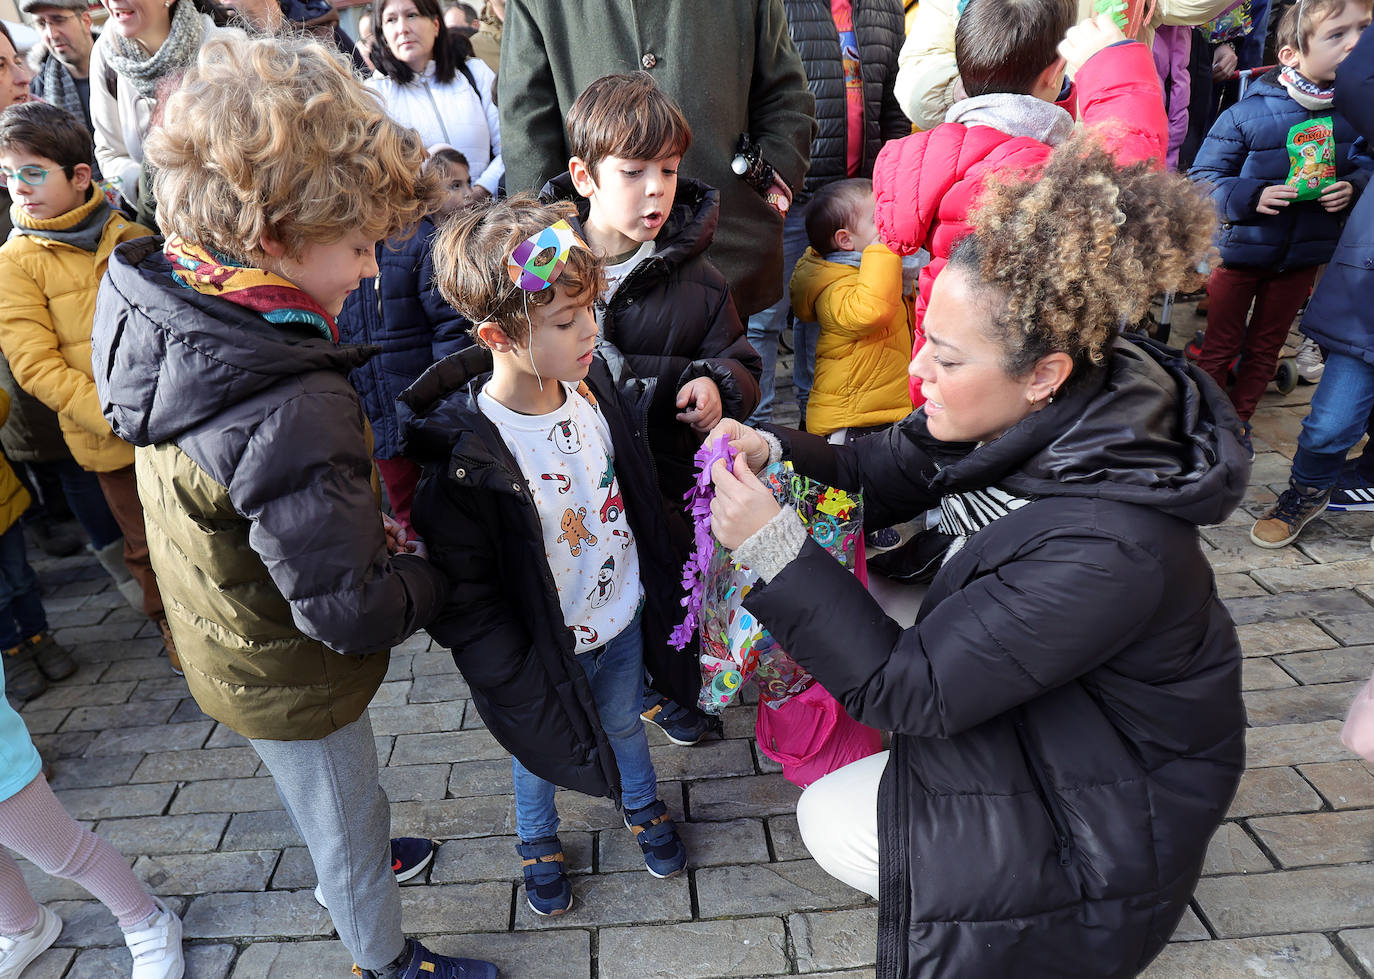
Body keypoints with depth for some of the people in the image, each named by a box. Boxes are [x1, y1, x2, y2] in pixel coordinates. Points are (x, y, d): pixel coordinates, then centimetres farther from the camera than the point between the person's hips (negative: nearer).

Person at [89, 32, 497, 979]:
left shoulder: (165, 313, -12)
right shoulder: (292, 412, -40)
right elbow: (353, 615, -33)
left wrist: (369, 526, -2)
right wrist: (434, 572, -15)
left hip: (226, 647, 8)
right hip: (293, 683, -7)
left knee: (332, 813, 35)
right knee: (352, 828, 21)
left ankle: (358, 860, 64)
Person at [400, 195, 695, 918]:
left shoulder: (599, 384, -13)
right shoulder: (463, 456, -31)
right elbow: (464, 600, -23)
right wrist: (521, 683, -20)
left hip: (624, 616, 4)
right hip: (546, 649, -4)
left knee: (624, 723, 30)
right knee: (538, 749, 25)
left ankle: (642, 806, 62)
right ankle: (537, 842, 57)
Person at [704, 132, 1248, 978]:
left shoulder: (1104, 548, -39)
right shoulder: (1027, 417, -17)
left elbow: (909, 690, -31)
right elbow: (883, 475, -2)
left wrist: (774, 546, -34)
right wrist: (773, 451, -18)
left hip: (1123, 786, -7)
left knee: (832, 819, -1)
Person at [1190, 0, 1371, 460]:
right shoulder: (1245, 115, -18)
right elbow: (1202, 177, -15)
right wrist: (1250, 197, -28)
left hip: (1304, 256, 4)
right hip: (1240, 250, -4)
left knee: (1265, 347, 17)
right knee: (1220, 346, 10)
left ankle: (1238, 419, 35)